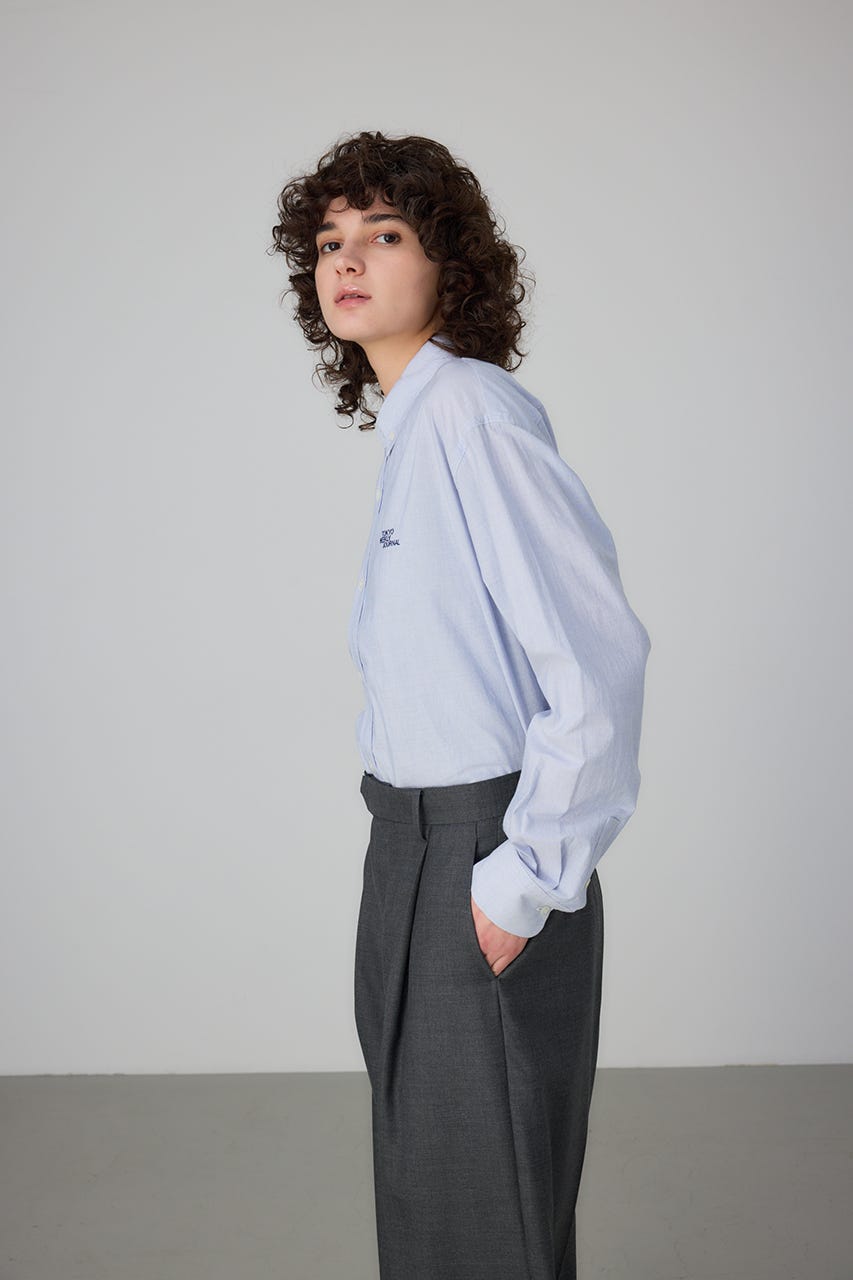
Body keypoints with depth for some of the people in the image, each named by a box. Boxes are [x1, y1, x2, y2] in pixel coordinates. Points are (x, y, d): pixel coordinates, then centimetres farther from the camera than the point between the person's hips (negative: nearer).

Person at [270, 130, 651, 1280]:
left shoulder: (471, 411, -18)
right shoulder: (407, 422, 10)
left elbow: (600, 656, -26)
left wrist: (527, 880, -21)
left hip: (486, 847, -9)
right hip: (413, 835, 9)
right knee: (417, 1164, 23)